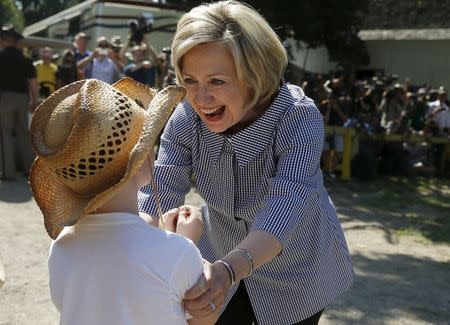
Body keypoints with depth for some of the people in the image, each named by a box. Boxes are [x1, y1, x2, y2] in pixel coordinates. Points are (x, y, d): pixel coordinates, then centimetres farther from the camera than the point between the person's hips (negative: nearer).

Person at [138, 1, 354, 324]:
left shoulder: (299, 119, -30)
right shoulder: (186, 119, -19)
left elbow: (285, 208, -42)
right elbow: (159, 193, -24)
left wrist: (228, 270, -60)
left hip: (293, 270, -2)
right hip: (222, 259, 3)